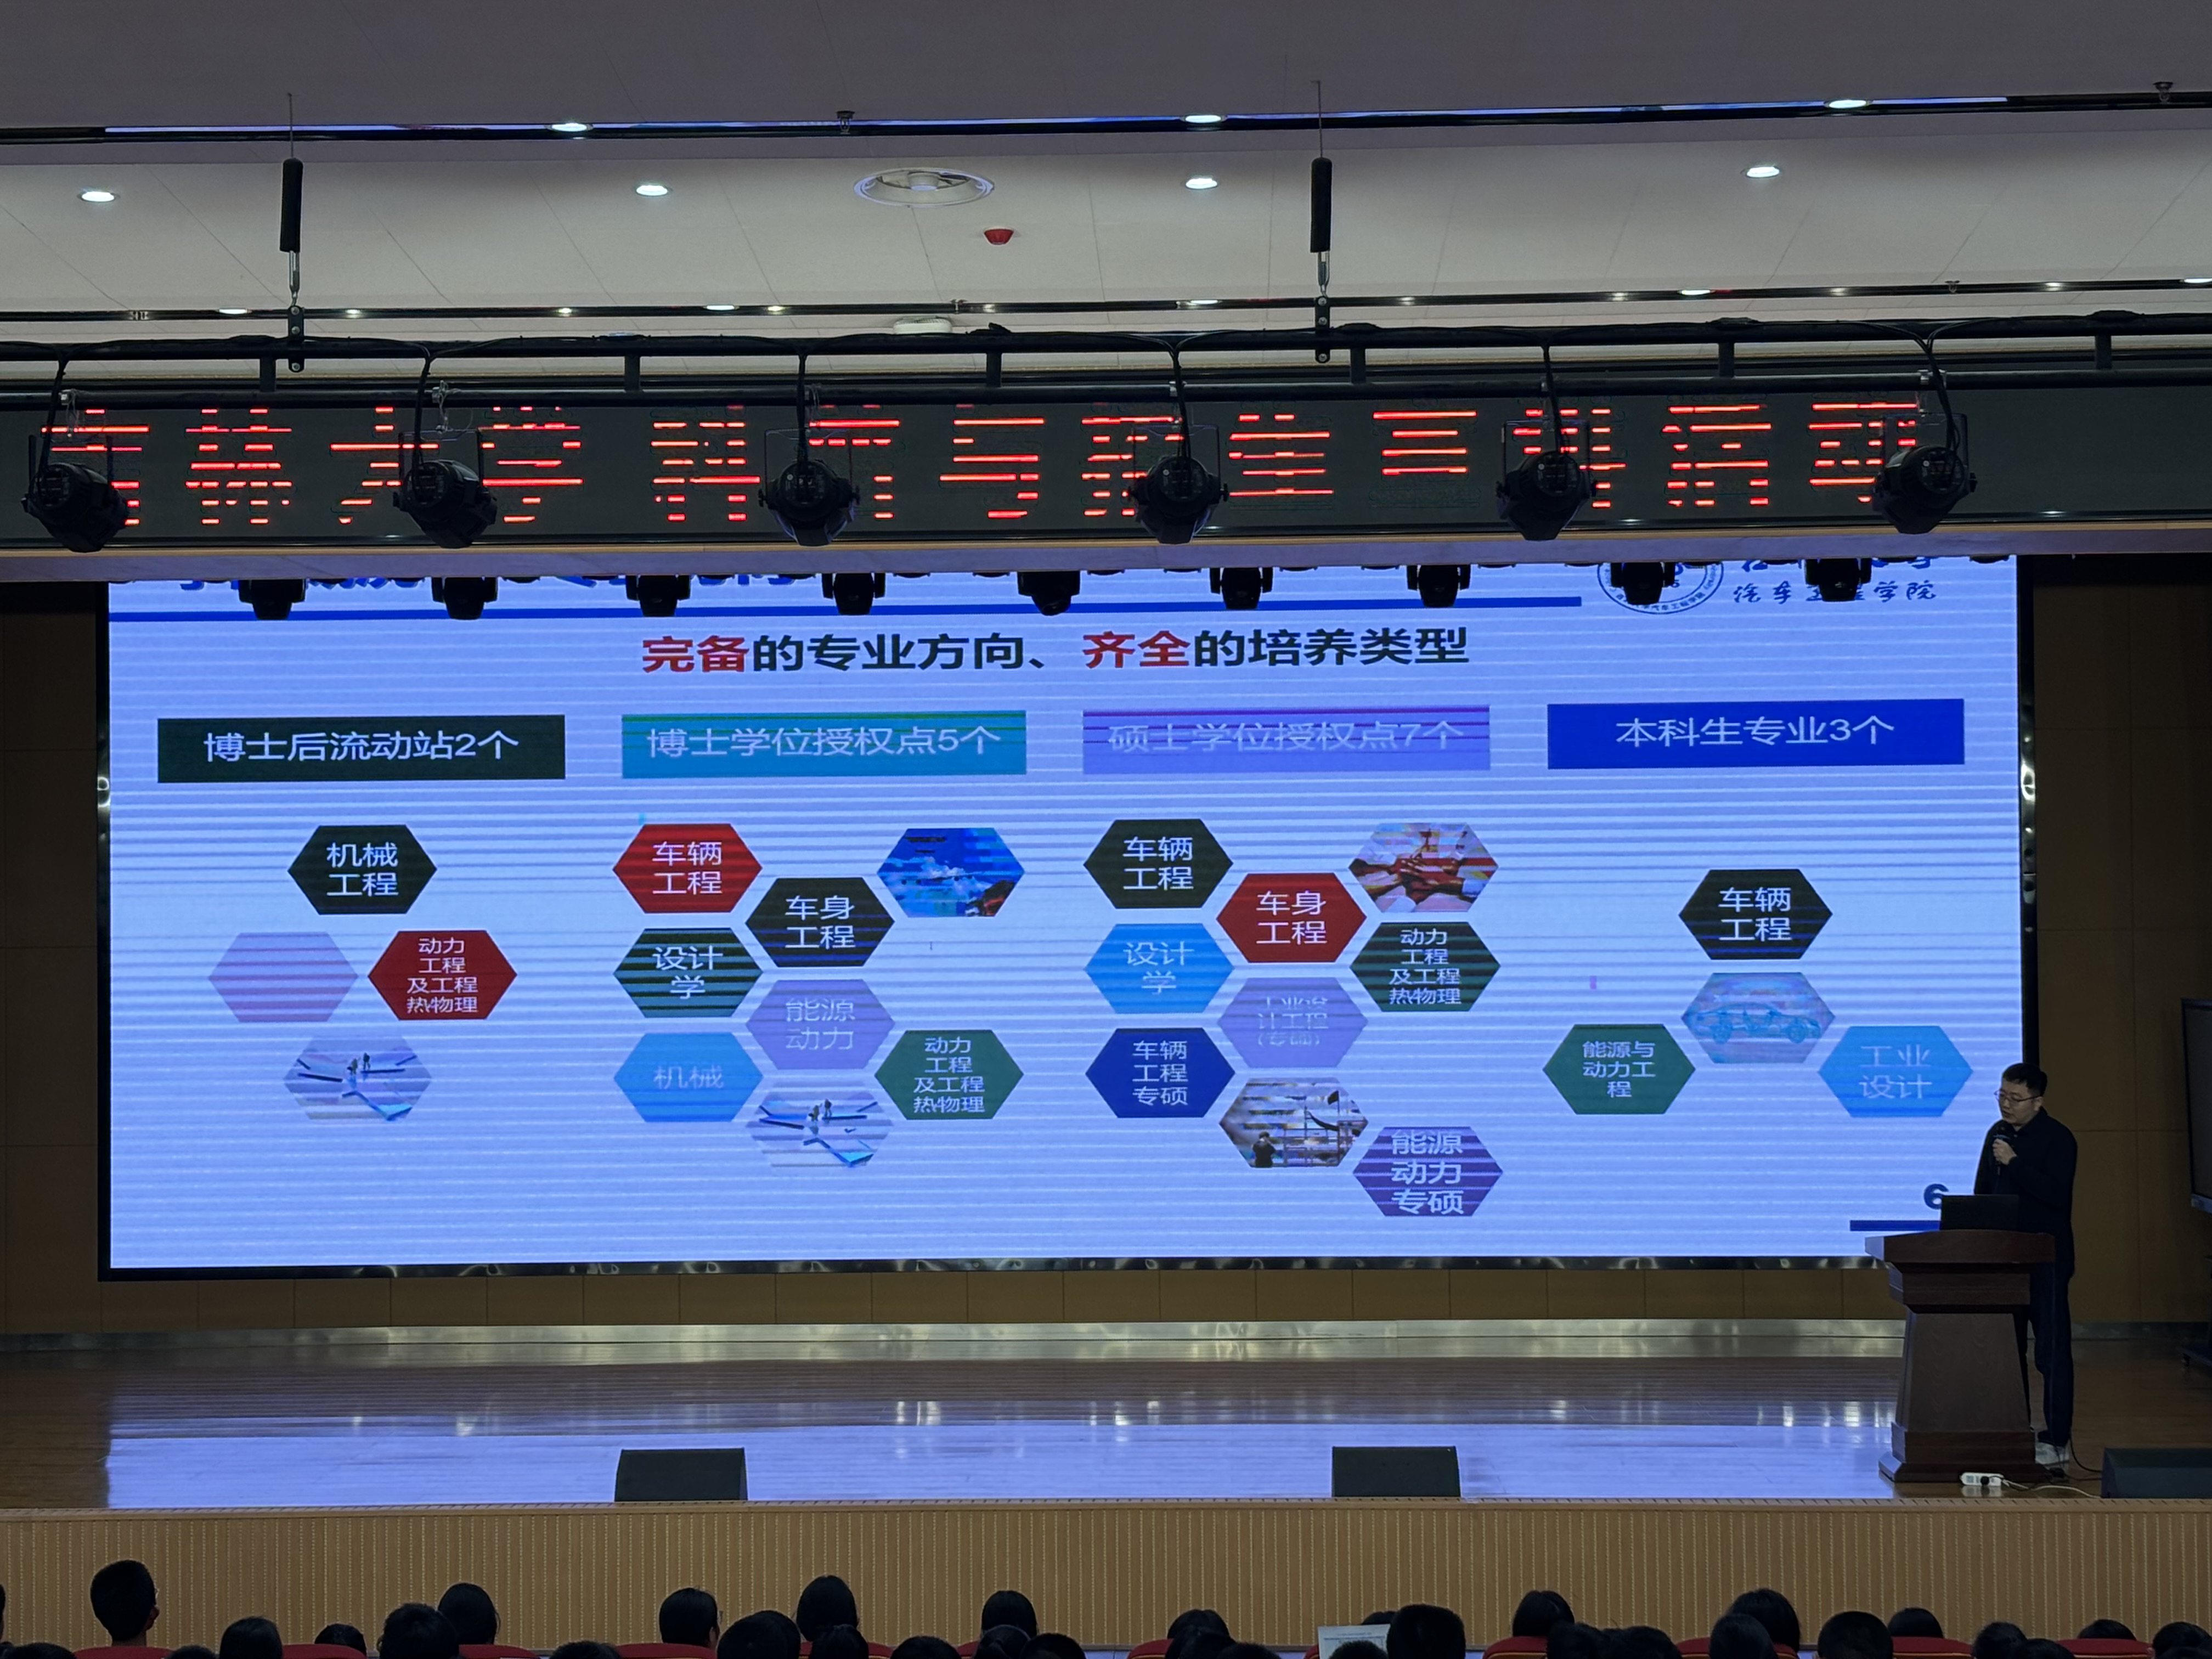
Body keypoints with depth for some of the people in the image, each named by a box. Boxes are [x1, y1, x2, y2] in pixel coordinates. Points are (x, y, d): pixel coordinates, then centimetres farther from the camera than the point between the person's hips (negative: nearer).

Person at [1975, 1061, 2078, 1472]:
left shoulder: (2057, 1138, -10)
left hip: (2046, 1260, -8)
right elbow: (1983, 1190, 19)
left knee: (2052, 1349, -6)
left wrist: (2014, 1163, -24)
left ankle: (2057, 1441, -5)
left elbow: (2057, 1193, -22)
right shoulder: (1997, 1133, 11)